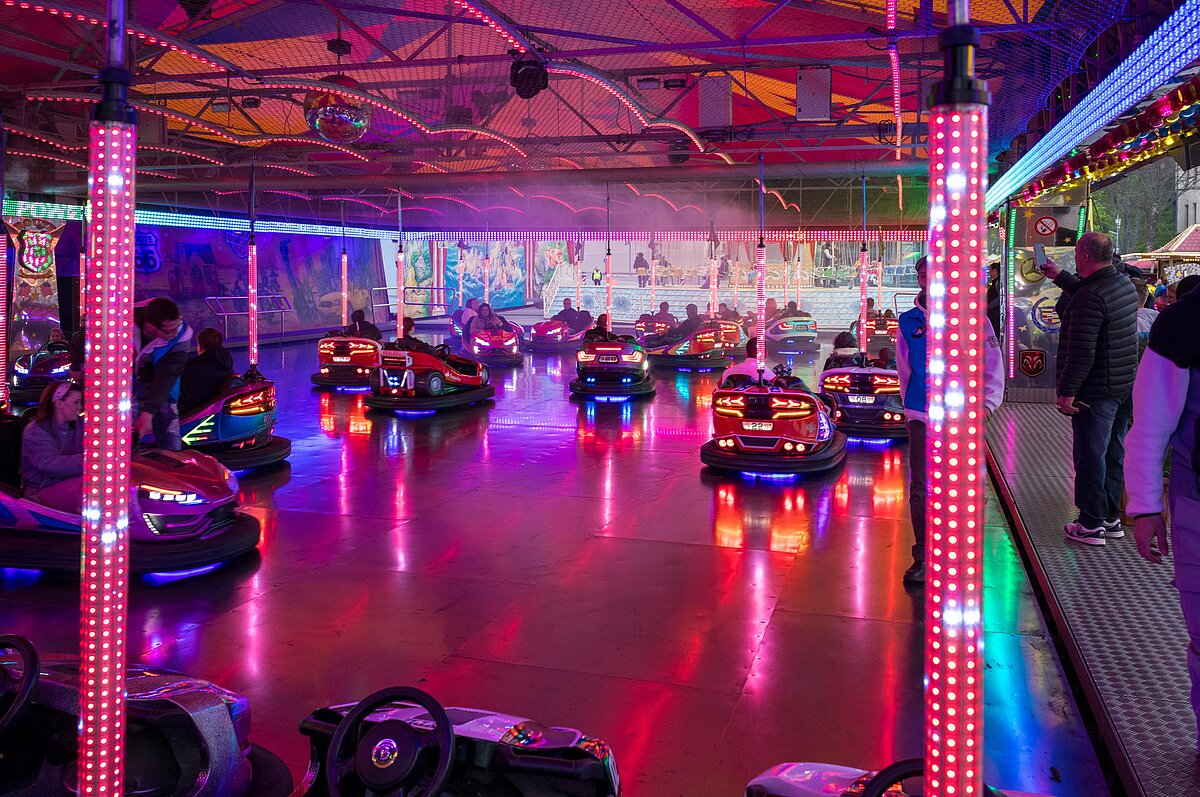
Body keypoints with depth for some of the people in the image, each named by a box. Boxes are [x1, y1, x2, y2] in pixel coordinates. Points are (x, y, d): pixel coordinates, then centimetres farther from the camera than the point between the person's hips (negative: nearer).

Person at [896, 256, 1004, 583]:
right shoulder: (909, 321, 6)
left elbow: (993, 364, 2)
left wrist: (986, 403, -7)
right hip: (921, 417, 2)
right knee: (920, 489, 1)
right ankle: (922, 558, 11)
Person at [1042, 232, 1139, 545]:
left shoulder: (1090, 298, -23)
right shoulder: (1125, 284, 7)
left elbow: (1081, 352, -27)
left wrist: (1067, 391, -21)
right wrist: (1059, 276, 40)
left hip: (1096, 391, -9)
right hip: (1125, 387, 9)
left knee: (1090, 457, 0)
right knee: (1114, 454, 17)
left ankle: (1091, 524, 7)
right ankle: (1112, 517, 28)